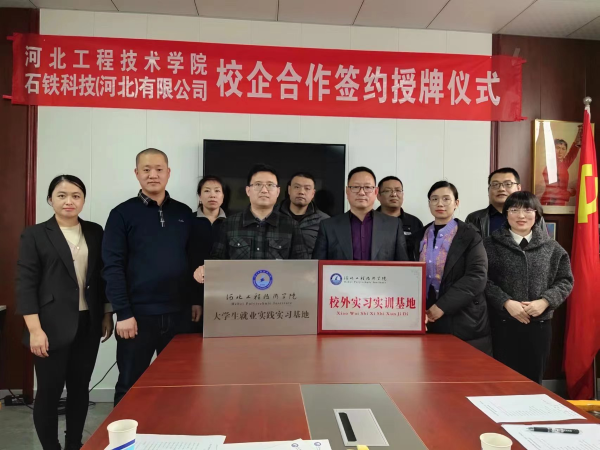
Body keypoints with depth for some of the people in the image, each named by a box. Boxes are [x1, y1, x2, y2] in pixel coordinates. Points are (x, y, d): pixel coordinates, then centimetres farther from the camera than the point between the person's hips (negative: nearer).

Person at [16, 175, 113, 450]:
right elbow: (26, 285, -7)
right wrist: (35, 329, -14)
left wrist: (107, 315, 9)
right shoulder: (35, 235, -2)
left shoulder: (95, 232, 7)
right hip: (53, 327, -3)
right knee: (49, 391, 5)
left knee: (80, 388, 13)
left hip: (88, 324, 4)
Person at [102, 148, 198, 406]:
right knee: (130, 386, 11)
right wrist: (123, 313, -11)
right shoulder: (122, 214, -2)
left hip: (179, 313, 3)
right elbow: (113, 266, -7)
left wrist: (196, 300, 5)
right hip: (138, 314, -3)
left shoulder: (184, 213, 8)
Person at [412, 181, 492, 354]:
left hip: (463, 320, -3)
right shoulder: (420, 236, 9)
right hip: (430, 319, 4)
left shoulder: (470, 236, -4)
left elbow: (477, 277, -13)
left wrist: (442, 306, -17)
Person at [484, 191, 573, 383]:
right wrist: (506, 302, -18)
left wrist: (545, 301, -10)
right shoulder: (491, 244, -3)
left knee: (533, 380, 13)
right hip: (503, 324, -2)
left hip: (539, 324, 3)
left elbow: (565, 280, 6)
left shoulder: (551, 247, 5)